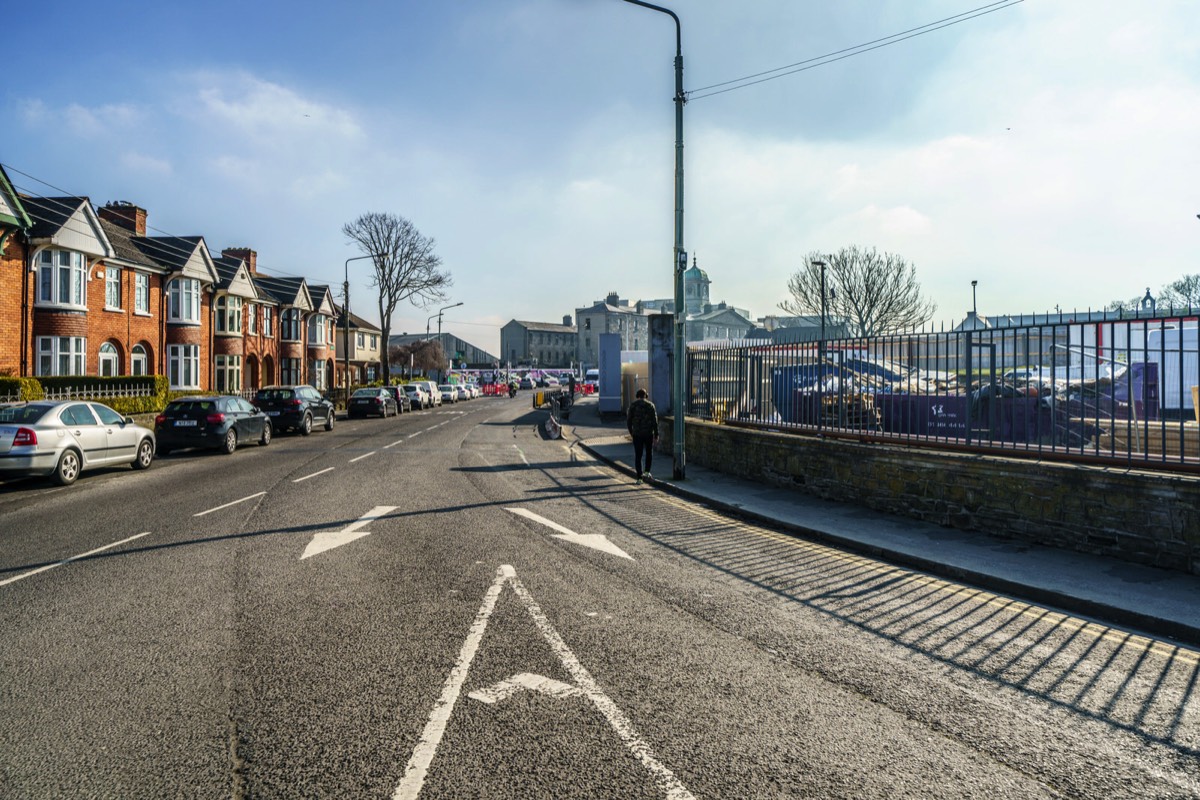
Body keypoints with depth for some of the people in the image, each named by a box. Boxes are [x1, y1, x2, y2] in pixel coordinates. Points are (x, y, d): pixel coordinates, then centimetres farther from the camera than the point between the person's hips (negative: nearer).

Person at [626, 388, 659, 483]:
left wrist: (631, 431, 14)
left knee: (638, 455, 4)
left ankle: (639, 477, 1)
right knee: (649, 452, 20)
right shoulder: (650, 405, -2)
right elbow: (655, 421, -4)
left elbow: (628, 420, 0)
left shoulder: (632, 405, 0)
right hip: (648, 433, 0)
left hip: (637, 434, 0)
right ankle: (647, 471, 11)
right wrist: (656, 434, 1)